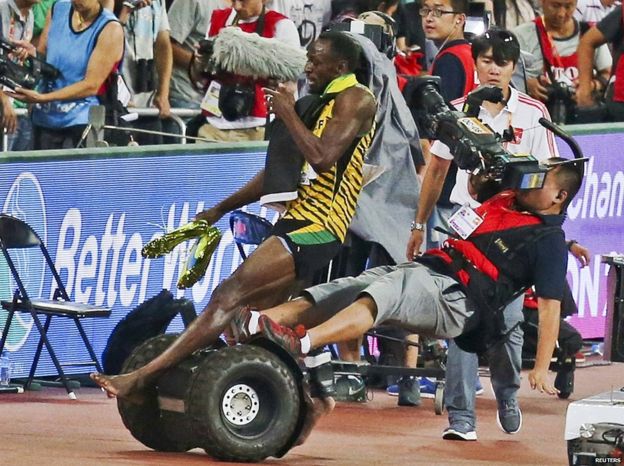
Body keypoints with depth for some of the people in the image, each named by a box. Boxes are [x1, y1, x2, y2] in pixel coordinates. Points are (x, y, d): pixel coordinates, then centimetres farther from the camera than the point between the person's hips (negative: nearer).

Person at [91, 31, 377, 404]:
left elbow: (323, 159, -23)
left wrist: (288, 114, -10)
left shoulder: (356, 99, -6)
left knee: (231, 295, -19)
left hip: (316, 229, -11)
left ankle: (144, 377, -26)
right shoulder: (324, 102, 23)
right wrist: (219, 210, 25)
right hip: (297, 220, 11)